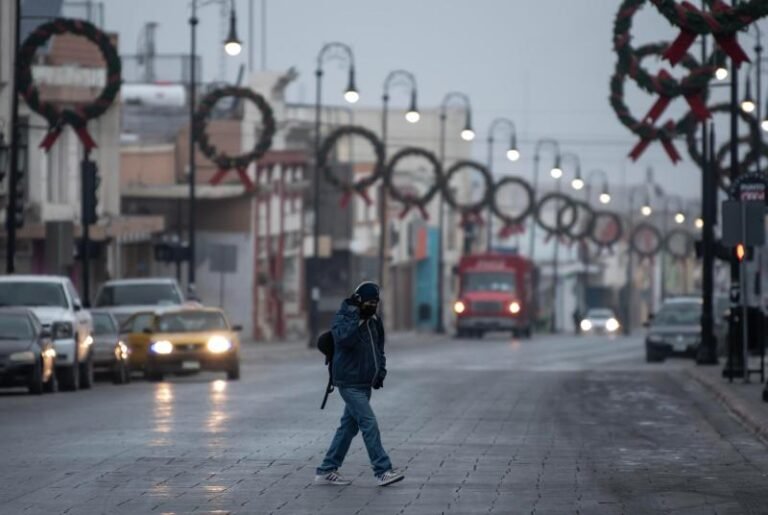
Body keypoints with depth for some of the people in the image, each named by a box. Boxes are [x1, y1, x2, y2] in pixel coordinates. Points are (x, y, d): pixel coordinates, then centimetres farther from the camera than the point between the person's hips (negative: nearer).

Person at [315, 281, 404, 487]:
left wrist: (381, 370, 8)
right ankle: (382, 471, -13)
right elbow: (344, 338, -32)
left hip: (365, 383, 8)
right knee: (369, 424, -13)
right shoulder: (342, 318, -11)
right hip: (350, 383, -8)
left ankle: (326, 470, 17)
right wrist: (355, 314, -30)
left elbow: (379, 348, 23)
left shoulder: (374, 321, 11)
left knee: (349, 426, 11)